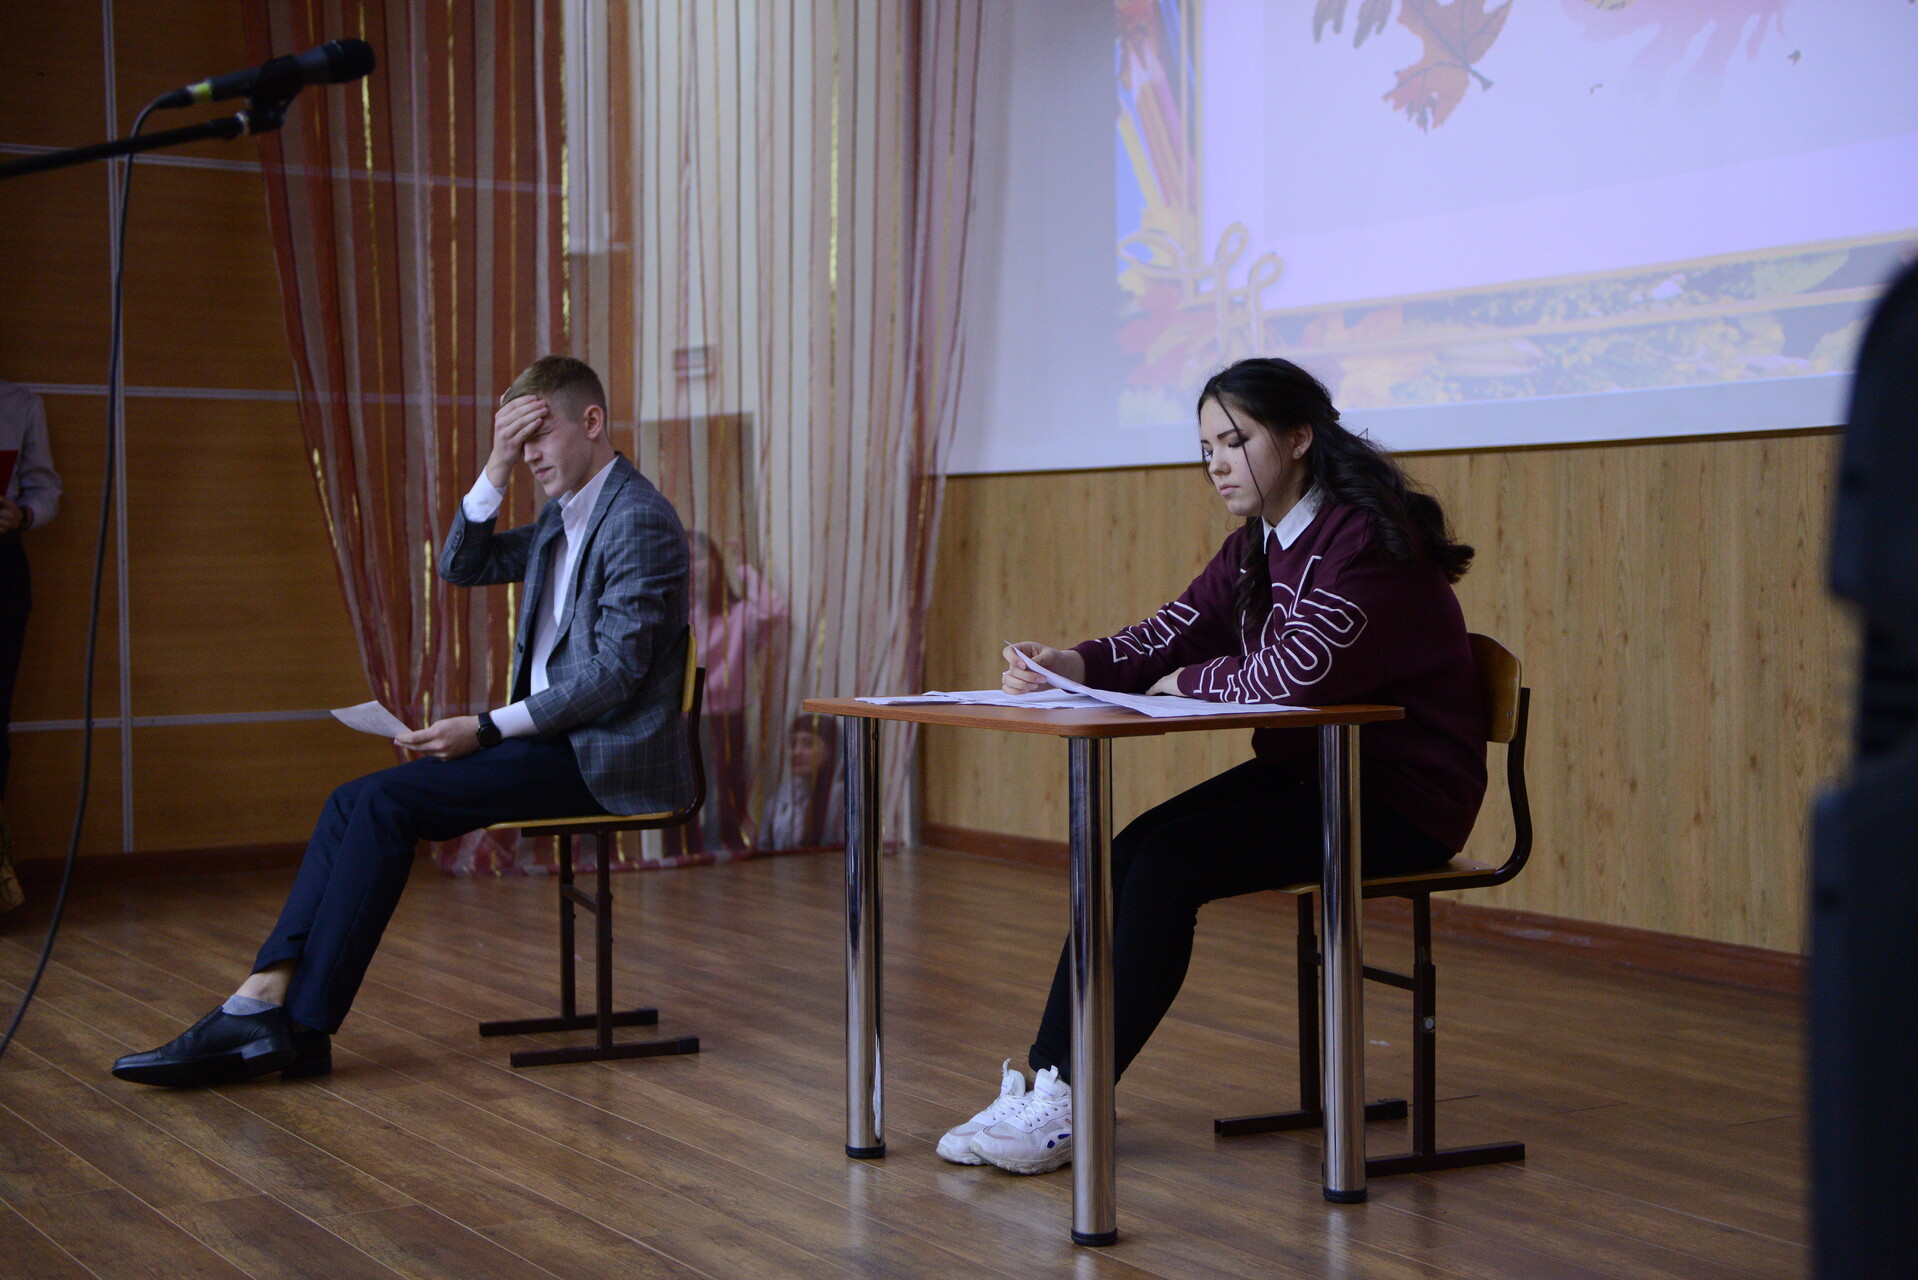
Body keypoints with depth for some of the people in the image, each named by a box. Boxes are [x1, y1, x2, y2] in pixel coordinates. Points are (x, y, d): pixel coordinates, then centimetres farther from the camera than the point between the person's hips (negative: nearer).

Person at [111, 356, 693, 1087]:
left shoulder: (639, 519, -13)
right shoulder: (563, 516, 18)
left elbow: (616, 671, -20)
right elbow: (462, 565, 15)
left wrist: (488, 730, -20)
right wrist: (497, 469, 1)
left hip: (601, 758, -9)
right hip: (555, 742, 9)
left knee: (386, 802, -19)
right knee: (354, 802, -7)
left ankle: (301, 1024, -16)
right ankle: (266, 996, -17)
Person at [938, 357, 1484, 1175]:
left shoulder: (1367, 539, -18)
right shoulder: (1255, 549, 11)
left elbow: (1295, 669, -29)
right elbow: (1164, 640, 6)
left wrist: (1184, 683, -12)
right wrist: (1064, 665, -13)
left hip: (1400, 796, -8)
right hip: (1306, 771, 9)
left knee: (1170, 861, -21)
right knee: (1130, 854, -11)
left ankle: (1074, 1107, -15)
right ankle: (1046, 1082, -12)